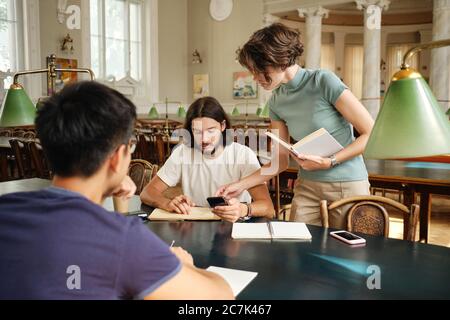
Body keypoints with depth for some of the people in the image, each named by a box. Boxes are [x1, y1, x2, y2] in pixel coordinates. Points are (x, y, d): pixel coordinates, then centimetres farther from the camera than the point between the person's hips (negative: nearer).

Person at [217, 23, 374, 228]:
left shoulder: (324, 82, -14)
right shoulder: (276, 102, 3)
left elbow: (371, 134, -12)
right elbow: (281, 161, 7)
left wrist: (329, 162, -19)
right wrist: (241, 185, 0)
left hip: (347, 186, -4)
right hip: (307, 187, 5)